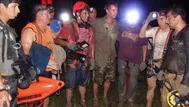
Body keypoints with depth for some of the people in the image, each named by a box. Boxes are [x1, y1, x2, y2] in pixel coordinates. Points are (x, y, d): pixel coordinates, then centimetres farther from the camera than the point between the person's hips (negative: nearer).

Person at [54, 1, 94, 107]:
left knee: (83, 83, 19)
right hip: (73, 61, -4)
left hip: (85, 61, 4)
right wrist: (67, 44, -24)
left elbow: (91, 45, 10)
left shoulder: (89, 28, 2)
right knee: (70, 84, 6)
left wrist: (92, 59, 6)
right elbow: (57, 40, -8)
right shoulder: (69, 26, -12)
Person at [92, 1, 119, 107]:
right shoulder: (97, 22, -12)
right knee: (97, 80, 6)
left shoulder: (116, 24, 2)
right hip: (100, 57, -4)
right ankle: (95, 98, 29)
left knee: (109, 78, 16)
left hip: (111, 56, 5)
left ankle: (105, 96, 39)